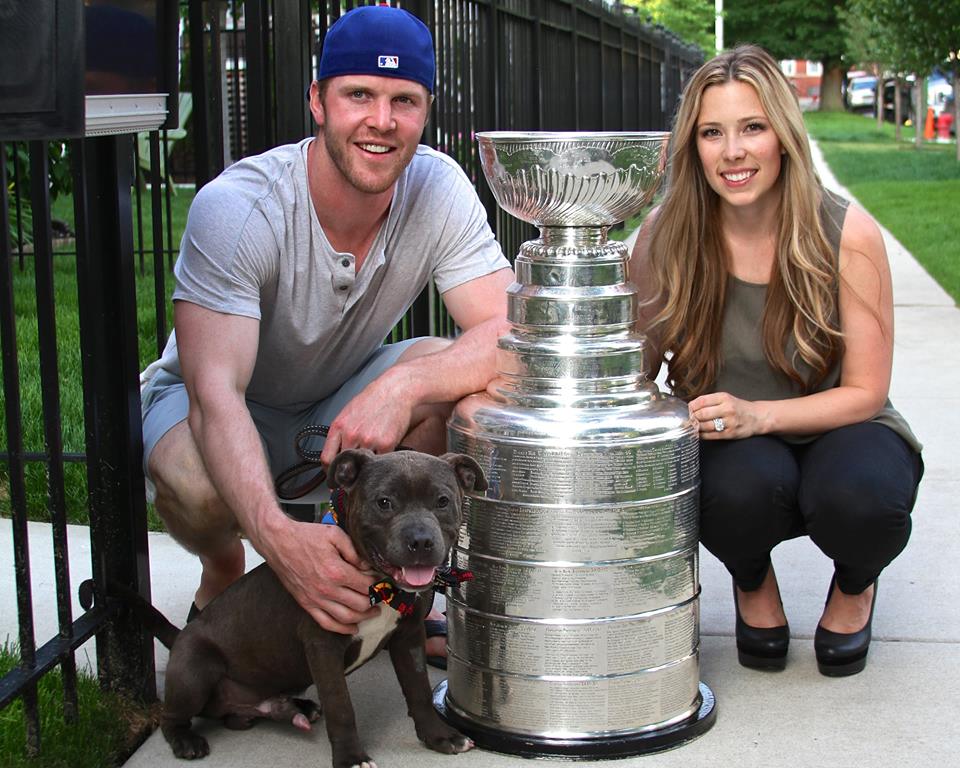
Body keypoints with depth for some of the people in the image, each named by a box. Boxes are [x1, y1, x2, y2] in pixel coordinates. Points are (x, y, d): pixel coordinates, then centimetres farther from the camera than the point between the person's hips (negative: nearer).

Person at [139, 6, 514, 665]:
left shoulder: (439, 189, -19)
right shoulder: (236, 208, -31)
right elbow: (214, 392, -39)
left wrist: (403, 385, -45)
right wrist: (279, 534, -56)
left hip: (343, 399, 4)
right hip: (229, 415, -3)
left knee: (454, 378, -26)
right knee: (196, 483, -37)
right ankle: (222, 577, 2)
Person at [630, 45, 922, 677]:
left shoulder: (848, 234, -15)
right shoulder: (666, 236, -11)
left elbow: (865, 391, -11)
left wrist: (757, 414, -28)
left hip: (835, 434, 0)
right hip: (732, 454, 1)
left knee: (860, 495, -36)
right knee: (743, 485, -36)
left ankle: (855, 585, 6)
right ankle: (753, 579, 5)